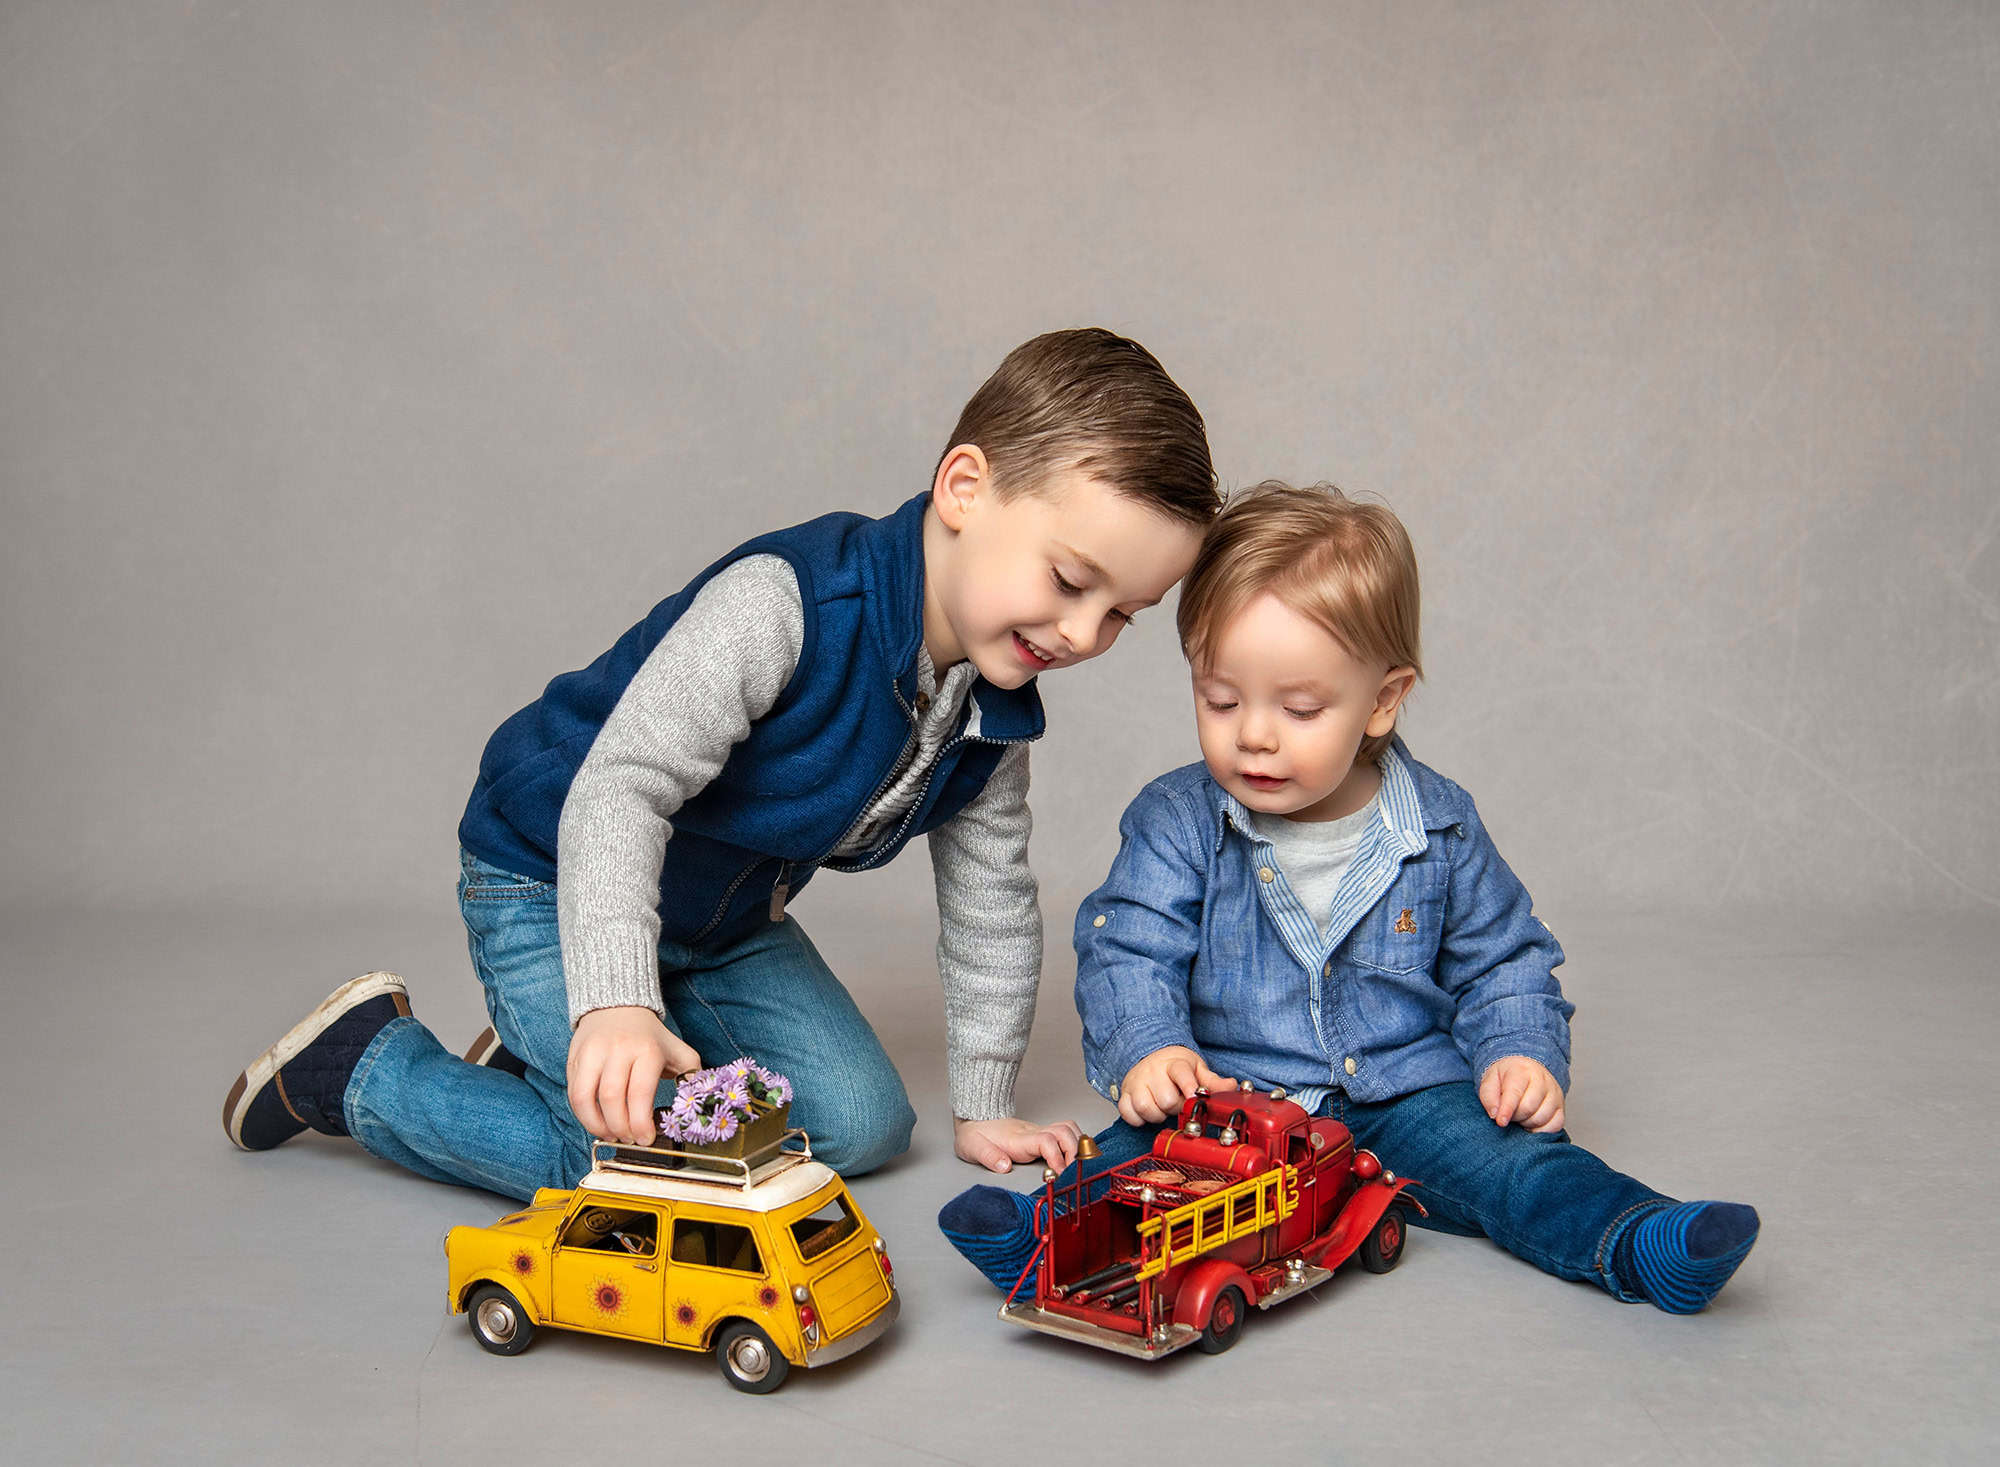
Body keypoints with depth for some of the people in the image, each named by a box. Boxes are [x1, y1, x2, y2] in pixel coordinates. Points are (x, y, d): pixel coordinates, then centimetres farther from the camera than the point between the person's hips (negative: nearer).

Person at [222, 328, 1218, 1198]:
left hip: (729, 922, 8)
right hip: (555, 886, -8)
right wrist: (616, 1003, -50)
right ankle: (363, 1061, 2)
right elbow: (621, 787, -38)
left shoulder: (996, 711, -8)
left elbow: (988, 899, 3)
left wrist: (983, 1104, 4)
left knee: (863, 1127, 1)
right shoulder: (787, 603, -33)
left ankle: (544, 1054, 16)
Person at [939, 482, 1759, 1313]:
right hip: (1226, 1097, -1)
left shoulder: (1439, 826, 1)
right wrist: (1144, 1049, -27)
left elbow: (1501, 960, 11)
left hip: (1406, 1094, 1)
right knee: (1145, 1149, -28)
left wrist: (1521, 1052, -6)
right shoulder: (1175, 824, -4)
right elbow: (1127, 954, -8)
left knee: (1500, 1147, -24)